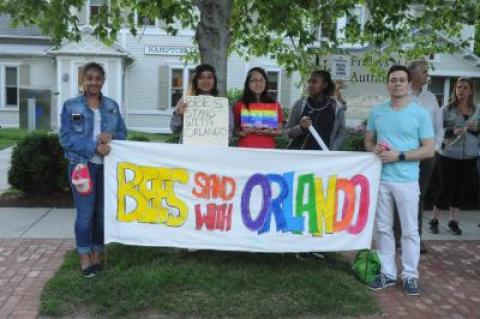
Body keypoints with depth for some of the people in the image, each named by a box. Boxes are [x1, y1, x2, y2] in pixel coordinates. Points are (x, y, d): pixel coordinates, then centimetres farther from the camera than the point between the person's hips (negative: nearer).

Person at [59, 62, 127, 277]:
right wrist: (94, 147, -19)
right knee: (85, 214, -3)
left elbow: (123, 133, 11)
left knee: (103, 213, 9)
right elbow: (66, 138, -8)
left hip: (107, 166, 3)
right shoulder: (70, 106, -1)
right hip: (82, 166, -3)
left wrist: (111, 135, -12)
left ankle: (97, 255, 23)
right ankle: (85, 258, 12)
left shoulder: (112, 106, 10)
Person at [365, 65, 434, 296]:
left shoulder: (420, 113, -3)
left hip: (407, 180, -3)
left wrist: (399, 156, -16)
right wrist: (374, 149, -7)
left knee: (410, 230, 4)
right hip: (380, 178, 4)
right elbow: (368, 141, 17)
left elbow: (429, 150, -5)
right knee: (383, 228, 10)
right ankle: (387, 272, 22)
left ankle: (410, 275, 16)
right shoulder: (377, 111, 8)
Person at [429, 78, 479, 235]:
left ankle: (453, 221, 23)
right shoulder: (447, 109, -4)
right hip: (449, 155, -4)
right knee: (446, 188, -1)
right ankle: (434, 220, 16)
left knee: (461, 188, 10)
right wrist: (453, 130, -23)